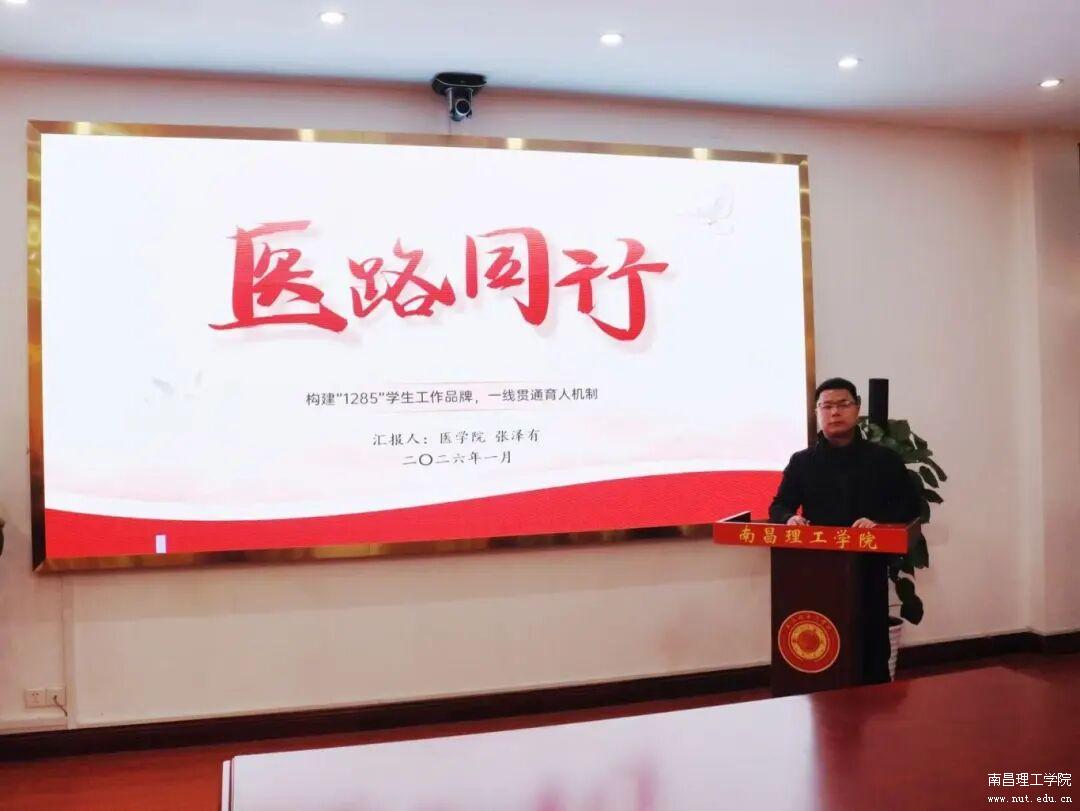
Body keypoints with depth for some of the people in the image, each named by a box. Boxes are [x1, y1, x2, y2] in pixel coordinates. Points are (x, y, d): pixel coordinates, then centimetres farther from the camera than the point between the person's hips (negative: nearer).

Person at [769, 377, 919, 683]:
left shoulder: (885, 459, 7)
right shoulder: (802, 462, 8)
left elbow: (909, 506, 3)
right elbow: (778, 507, 9)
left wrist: (878, 522, -16)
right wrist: (790, 518, -15)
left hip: (869, 569, 0)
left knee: (872, 645, 5)